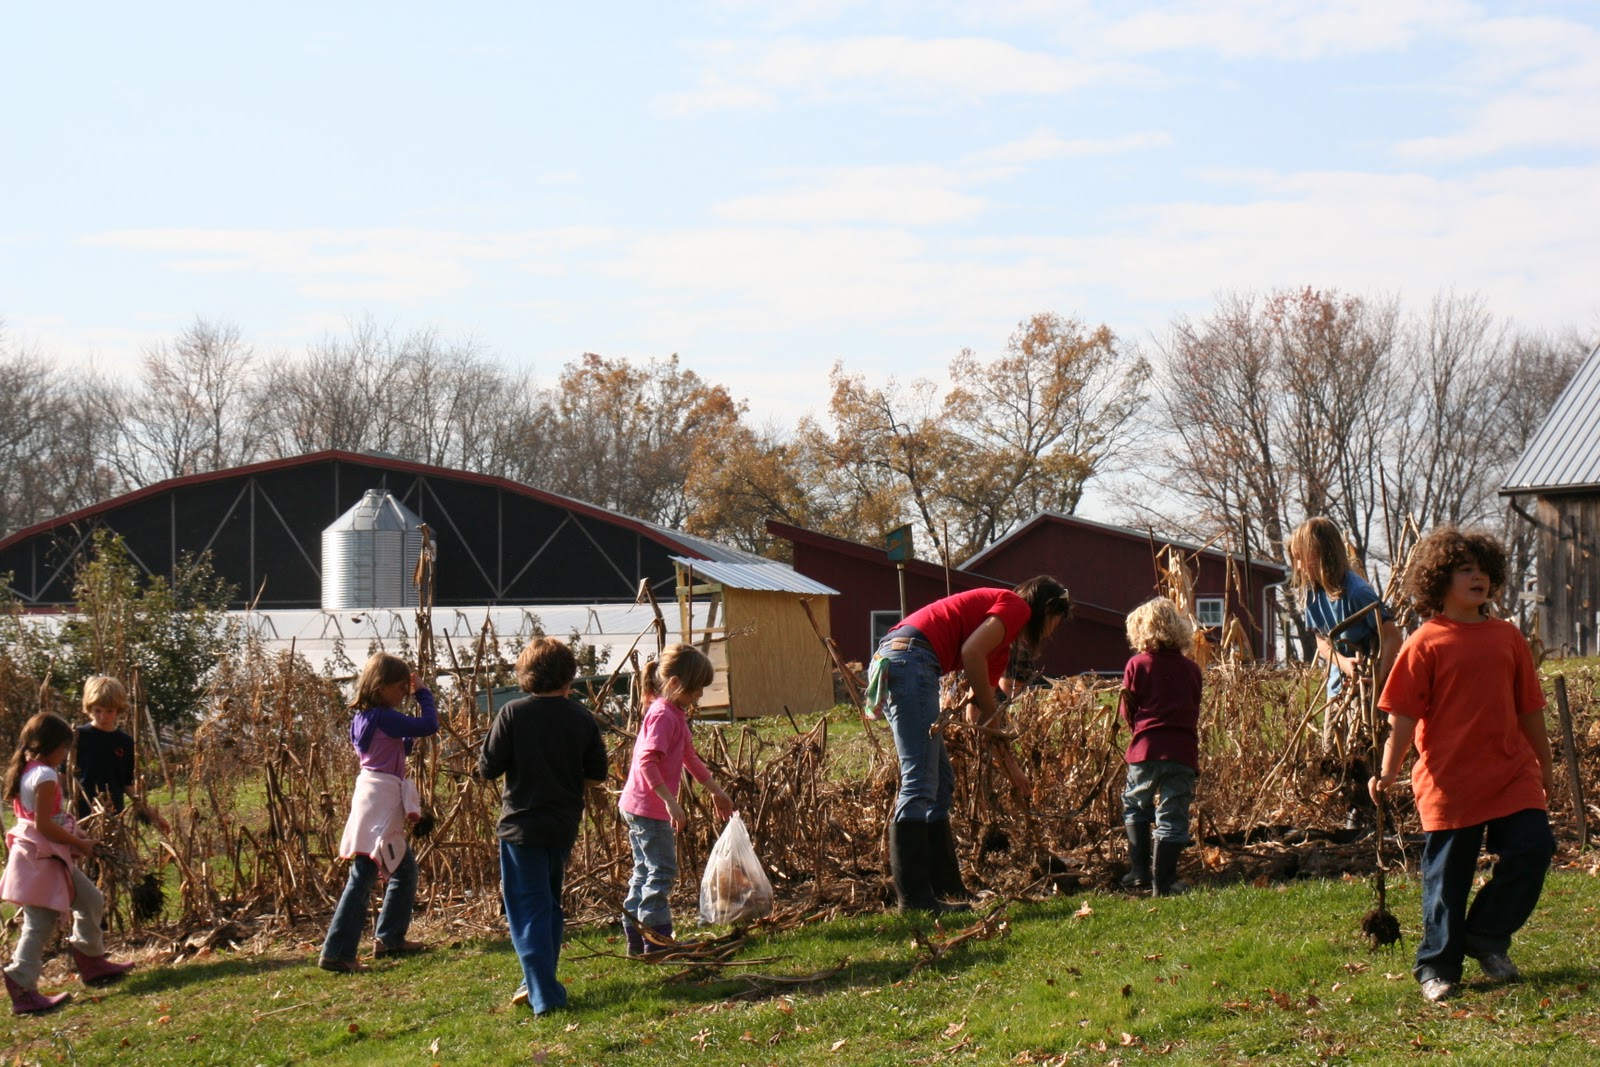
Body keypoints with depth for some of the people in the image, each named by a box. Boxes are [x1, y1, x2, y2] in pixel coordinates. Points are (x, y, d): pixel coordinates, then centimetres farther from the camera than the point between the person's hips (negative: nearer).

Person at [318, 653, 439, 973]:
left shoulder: (364, 718, 12)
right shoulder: (384, 718, -16)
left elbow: (401, 749, 23)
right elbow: (430, 726, -17)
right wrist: (423, 693, -4)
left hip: (381, 803, 10)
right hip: (379, 803, -10)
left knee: (405, 869, 21)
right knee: (362, 879, -10)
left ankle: (390, 939, 29)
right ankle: (336, 953, -11)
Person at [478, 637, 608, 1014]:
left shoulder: (513, 714, -11)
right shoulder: (581, 718, -2)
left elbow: (488, 767, -8)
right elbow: (597, 775, 4)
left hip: (522, 825, -4)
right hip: (564, 825, 4)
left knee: (527, 908, -2)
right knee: (549, 903, 21)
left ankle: (544, 993, -10)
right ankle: (540, 982, 29)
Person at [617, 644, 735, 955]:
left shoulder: (676, 715, 14)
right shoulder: (663, 715, -18)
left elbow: (690, 758, 25)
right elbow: (646, 762, -28)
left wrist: (716, 791, 29)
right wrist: (671, 802, -30)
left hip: (639, 808, 11)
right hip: (648, 808, -11)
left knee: (645, 871, 15)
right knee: (662, 871, -6)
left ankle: (637, 940, 21)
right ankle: (657, 939, -2)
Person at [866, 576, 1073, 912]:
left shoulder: (1001, 645, 31)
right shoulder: (1017, 606, 3)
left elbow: (981, 709, 35)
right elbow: (971, 652, -13)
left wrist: (1010, 767, 39)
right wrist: (992, 712, -2)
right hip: (911, 659, -10)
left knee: (940, 781, 15)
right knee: (920, 784, -12)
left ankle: (945, 890, 19)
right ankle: (913, 898, -13)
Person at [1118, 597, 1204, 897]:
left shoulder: (1137, 665, 0)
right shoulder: (1191, 668, 8)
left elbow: (1127, 711, 4)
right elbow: (1195, 710, 14)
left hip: (1146, 748, -1)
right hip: (1183, 750, 2)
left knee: (1135, 806, 18)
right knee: (1172, 816, 4)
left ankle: (1139, 872, 14)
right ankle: (1164, 882, 4)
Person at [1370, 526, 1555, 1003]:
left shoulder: (1507, 637, 9)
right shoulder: (1426, 644, -5)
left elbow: (1529, 709, 15)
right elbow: (1403, 715, -7)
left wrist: (1545, 767, 19)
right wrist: (1388, 772, -15)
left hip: (1512, 773, 4)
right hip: (1450, 777, -4)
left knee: (1534, 847, -6)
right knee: (1447, 875, 2)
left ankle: (1487, 935, 14)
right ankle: (1437, 967, 16)